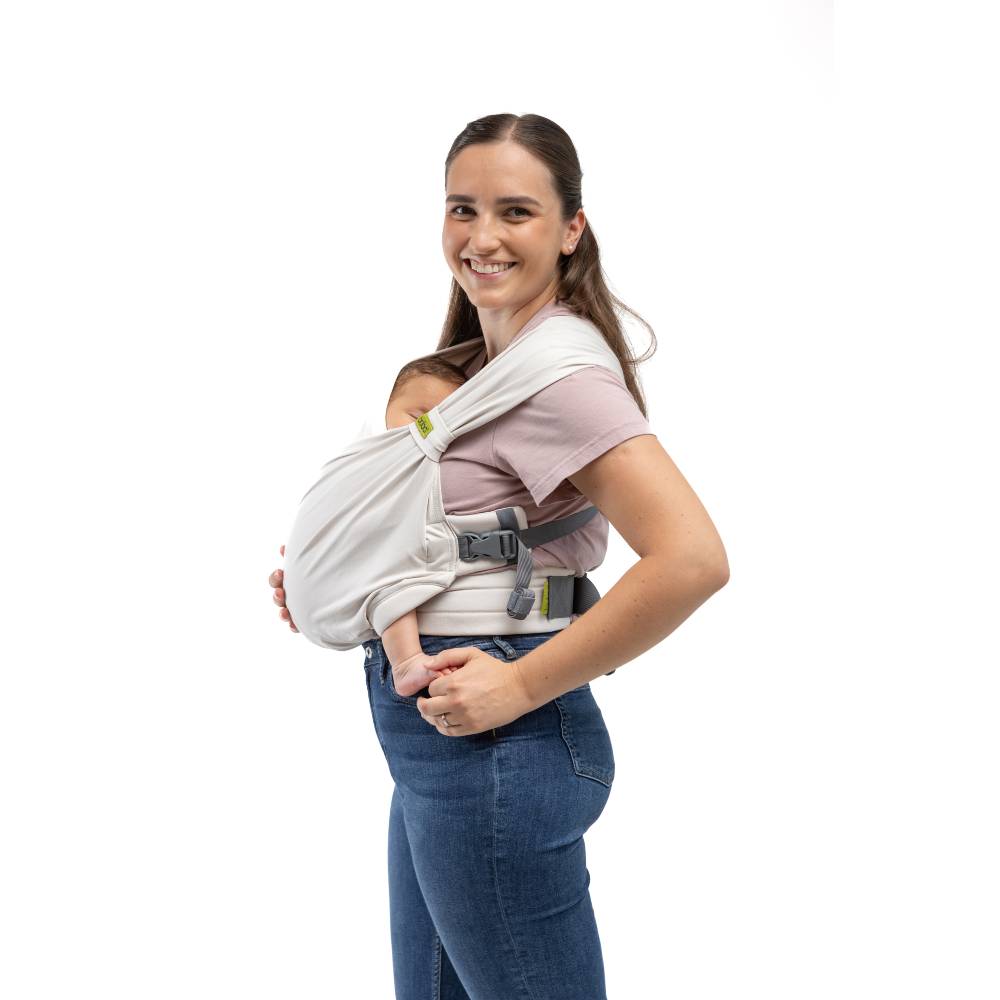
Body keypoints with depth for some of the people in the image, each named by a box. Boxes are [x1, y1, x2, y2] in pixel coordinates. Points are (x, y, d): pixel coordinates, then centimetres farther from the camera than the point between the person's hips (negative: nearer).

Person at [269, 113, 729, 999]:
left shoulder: (559, 372, -17)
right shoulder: (478, 361, 12)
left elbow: (693, 558, -29)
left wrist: (521, 686, -22)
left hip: (496, 749, -10)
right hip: (437, 744, 10)